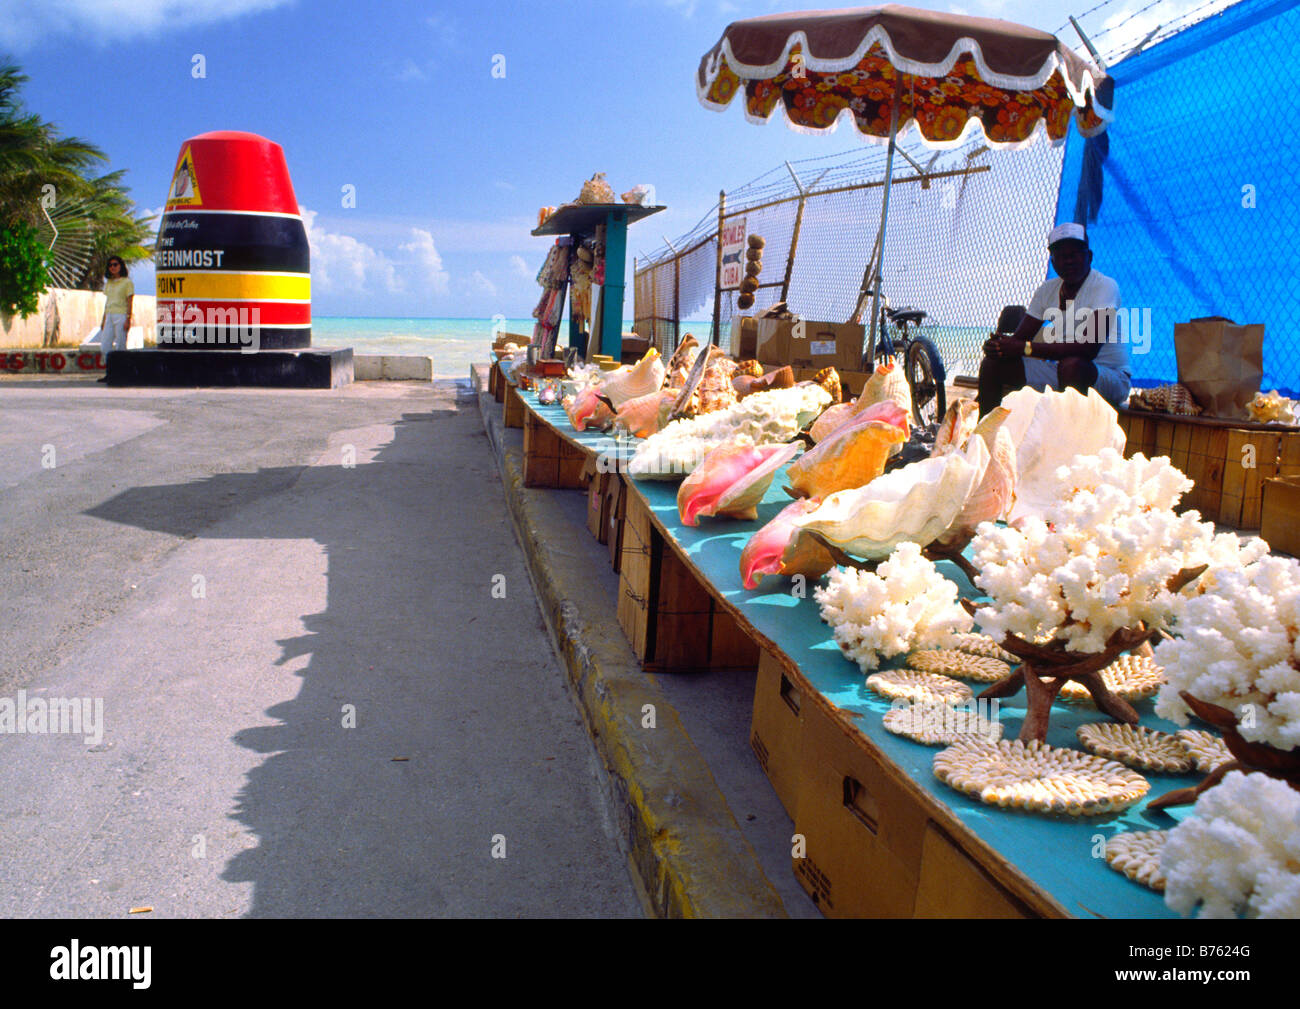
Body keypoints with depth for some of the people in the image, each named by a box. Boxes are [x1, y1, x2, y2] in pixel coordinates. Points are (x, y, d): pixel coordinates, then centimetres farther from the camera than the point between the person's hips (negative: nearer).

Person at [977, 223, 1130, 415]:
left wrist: (1025, 348, -31)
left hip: (1110, 379, -6)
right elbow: (1019, 338, 5)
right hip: (1060, 370, 6)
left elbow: (1088, 349, -29)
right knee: (992, 363, -5)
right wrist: (996, 345, -20)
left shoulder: (1105, 286, -15)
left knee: (1071, 365, -39)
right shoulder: (1047, 289, 6)